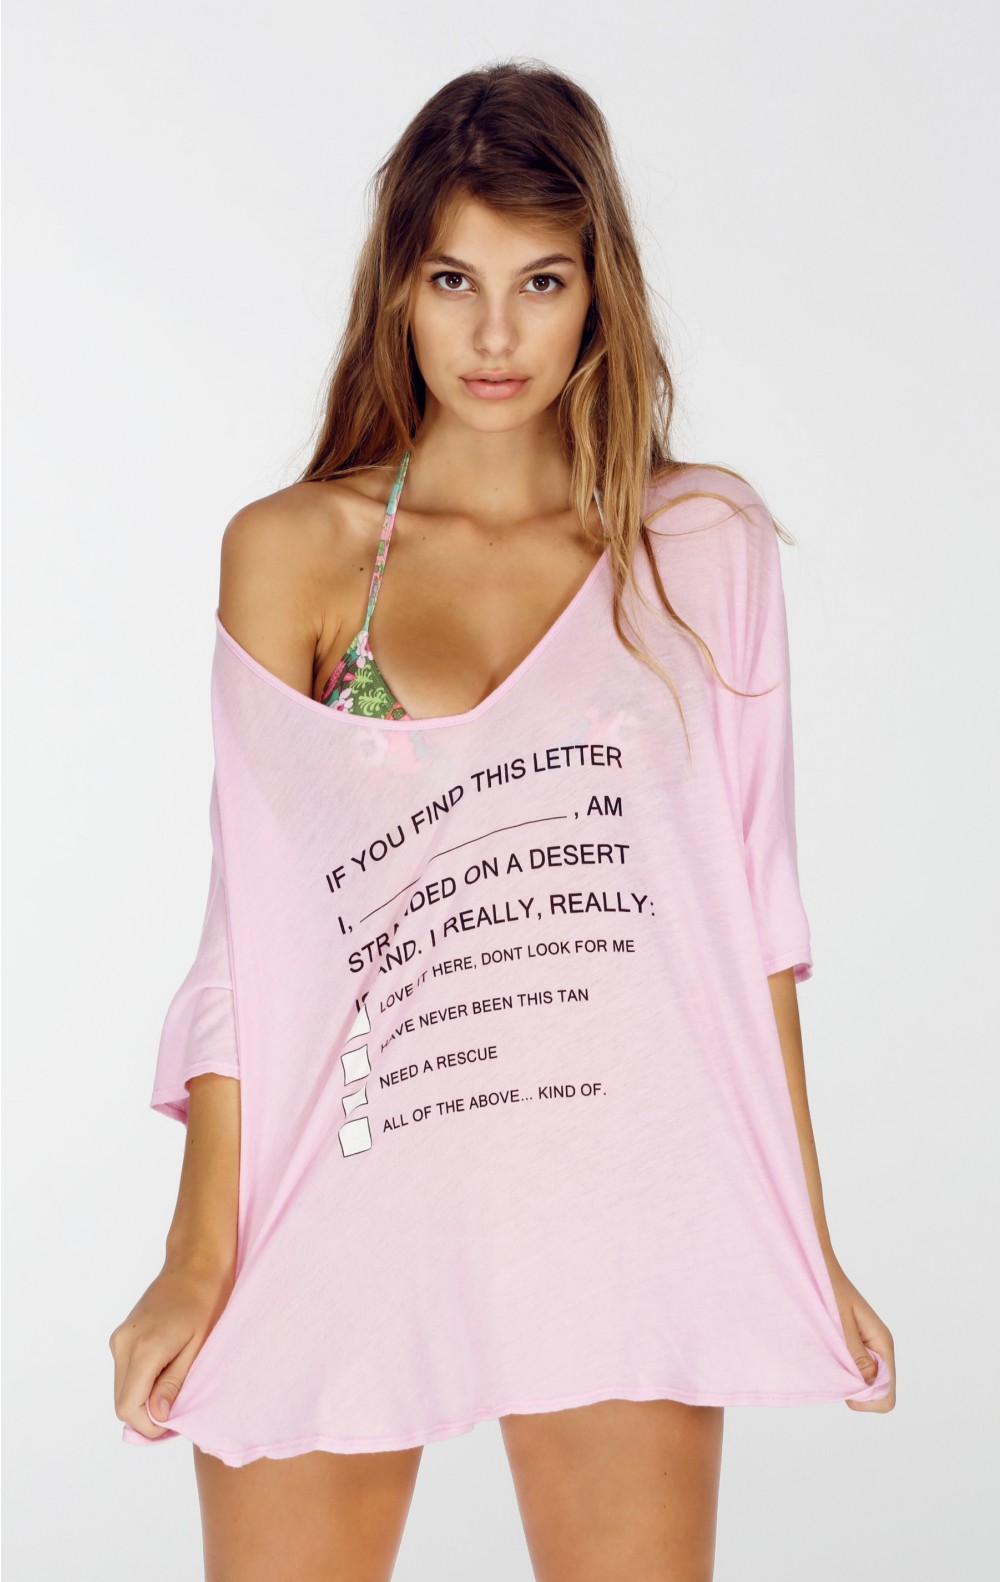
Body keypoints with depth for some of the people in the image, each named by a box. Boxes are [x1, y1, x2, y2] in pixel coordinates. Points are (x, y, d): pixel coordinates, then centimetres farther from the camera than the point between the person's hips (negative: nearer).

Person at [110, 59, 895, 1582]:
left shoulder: (703, 547, 4)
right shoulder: (289, 550, 2)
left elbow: (746, 906, 5)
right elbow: (251, 921, 0)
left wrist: (807, 1237, 4)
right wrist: (200, 1254, -4)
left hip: (623, 1201, 1)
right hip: (344, 1209, 0)